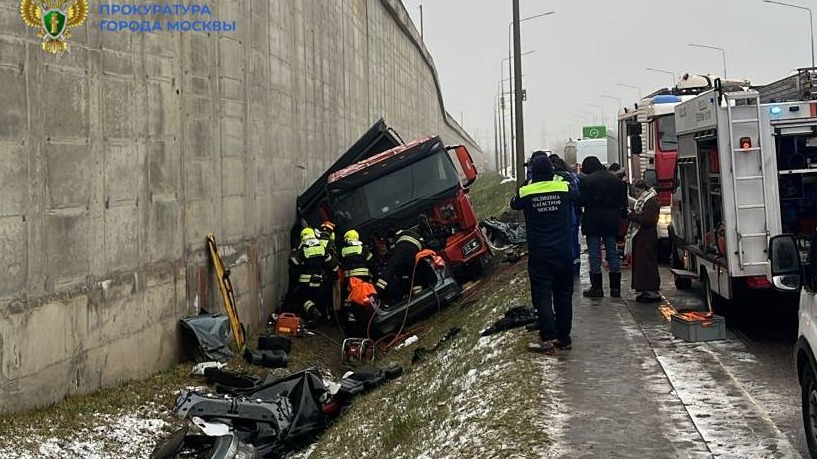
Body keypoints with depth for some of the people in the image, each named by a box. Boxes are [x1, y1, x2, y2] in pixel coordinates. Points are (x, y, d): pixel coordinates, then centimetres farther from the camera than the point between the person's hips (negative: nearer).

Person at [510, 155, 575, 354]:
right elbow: (575, 196, 18)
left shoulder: (526, 192, -6)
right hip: (563, 252, 2)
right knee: (563, 295, 12)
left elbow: (514, 204, 15)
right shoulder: (564, 188, -5)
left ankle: (547, 339, -9)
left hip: (539, 254, -2)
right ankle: (564, 338, 17)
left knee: (542, 296, 0)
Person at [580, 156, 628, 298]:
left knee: (594, 254, 1)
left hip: (593, 220, -5)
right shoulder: (614, 179, 6)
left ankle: (596, 287, 1)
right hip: (611, 220, 5)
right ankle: (615, 287, 11)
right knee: (612, 252, 10)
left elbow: (582, 201, -12)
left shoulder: (586, 181, -11)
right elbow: (622, 201, 7)